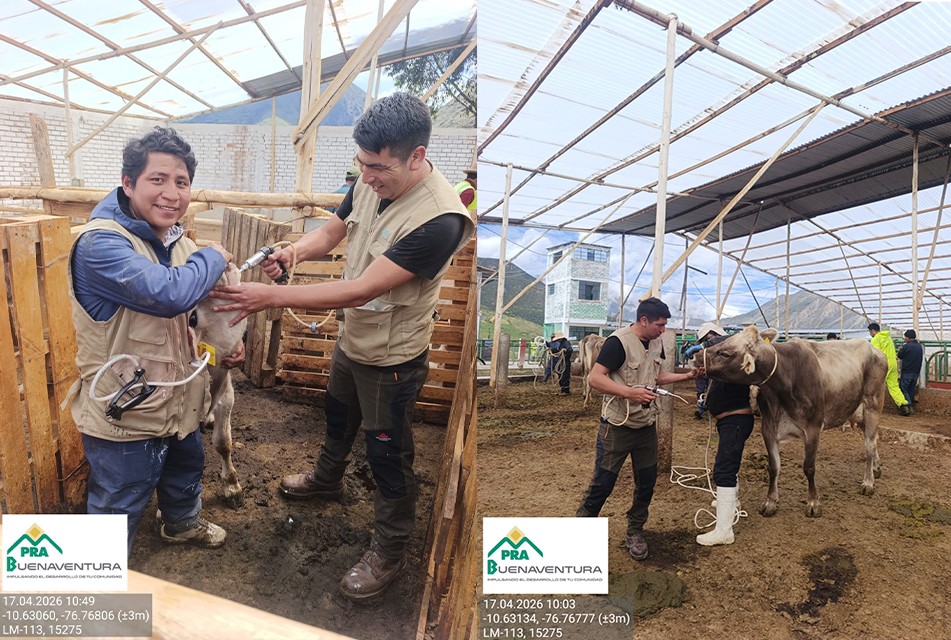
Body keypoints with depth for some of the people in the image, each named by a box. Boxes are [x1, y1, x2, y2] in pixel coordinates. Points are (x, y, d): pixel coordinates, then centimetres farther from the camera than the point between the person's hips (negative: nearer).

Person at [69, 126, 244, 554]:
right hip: (124, 414, -8)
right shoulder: (99, 243, -25)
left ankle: (182, 524, 59)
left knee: (186, 470, 31)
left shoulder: (176, 241, 3)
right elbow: (169, 294, -41)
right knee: (116, 515, 11)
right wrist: (214, 257, -22)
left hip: (178, 403, 9)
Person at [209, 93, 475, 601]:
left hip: (392, 359, -8)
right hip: (352, 338, 8)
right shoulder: (372, 182, -10)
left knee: (387, 455, 10)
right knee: (337, 414, 31)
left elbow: (360, 289, -35)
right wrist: (292, 252, -17)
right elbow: (332, 231, 4)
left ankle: (389, 550, 35)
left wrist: (271, 297, -34)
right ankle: (327, 478, 62)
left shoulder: (439, 220, -34)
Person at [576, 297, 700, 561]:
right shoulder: (618, 342, -19)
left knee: (646, 482, 12)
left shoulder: (656, 344, 6)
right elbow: (595, 379, -24)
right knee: (602, 483, -1)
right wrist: (630, 392, -33)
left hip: (647, 425, 7)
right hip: (616, 426, -7)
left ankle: (635, 532, 31)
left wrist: (686, 376, 10)